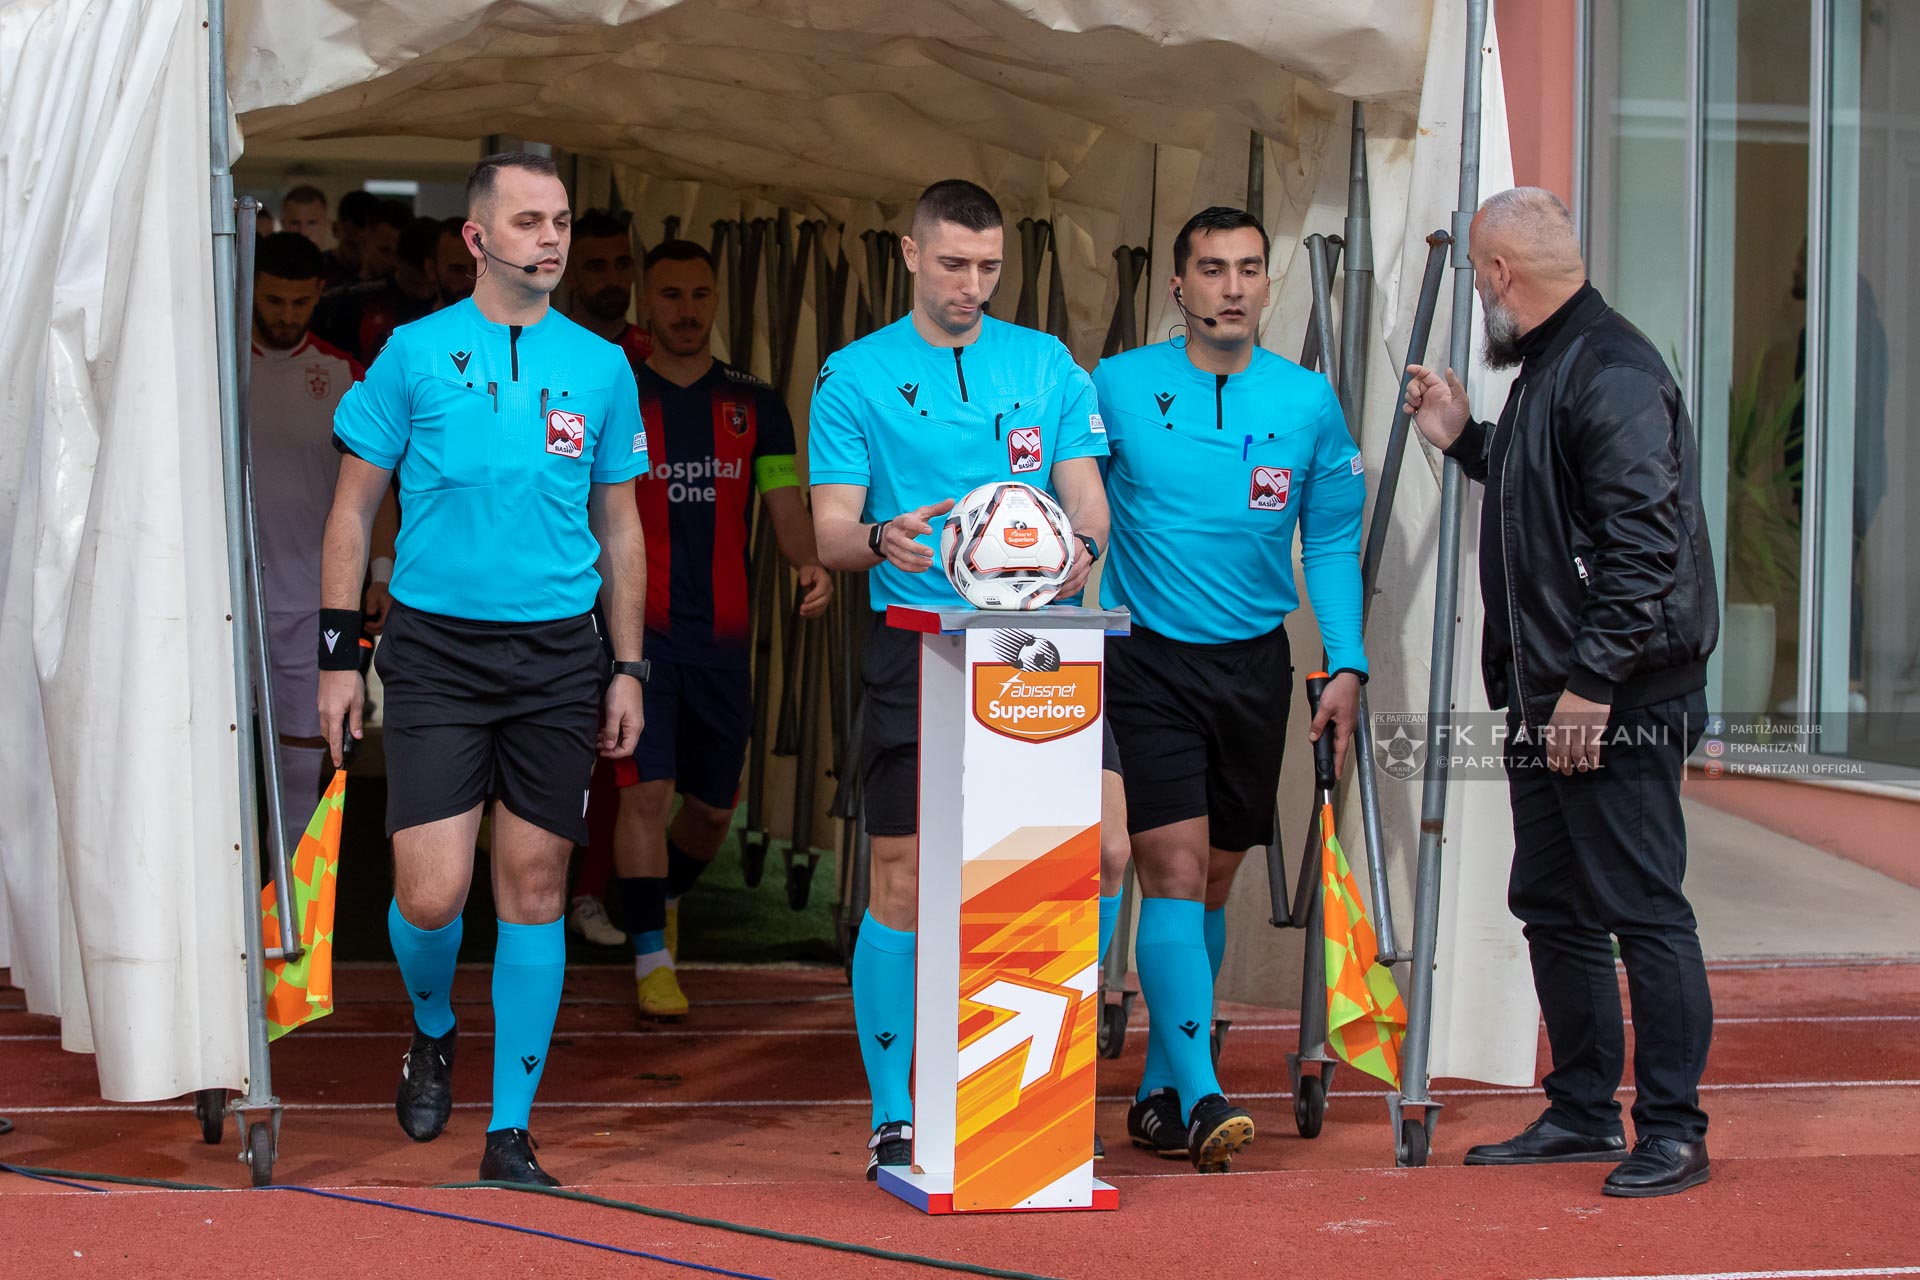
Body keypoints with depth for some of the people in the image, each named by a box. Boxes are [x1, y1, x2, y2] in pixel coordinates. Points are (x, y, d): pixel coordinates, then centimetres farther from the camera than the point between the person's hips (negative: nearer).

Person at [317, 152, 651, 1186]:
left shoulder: (599, 366, 7)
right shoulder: (416, 354, 1)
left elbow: (619, 527, 14)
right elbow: (354, 509, 4)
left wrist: (627, 669, 8)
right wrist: (336, 653, -2)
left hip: (558, 656, 2)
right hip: (436, 648, -2)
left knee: (534, 887, 3)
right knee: (431, 894, -9)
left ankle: (510, 1131, 13)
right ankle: (432, 1031, 25)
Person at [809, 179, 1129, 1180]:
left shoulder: (1048, 365, 12)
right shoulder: (854, 376, 4)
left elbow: (1086, 498, 8)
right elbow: (831, 532, -1)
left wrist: (1078, 548, -16)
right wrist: (885, 539, -24)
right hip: (916, 646, -2)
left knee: (1102, 850, -8)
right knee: (904, 884, -1)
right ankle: (891, 1118, 10)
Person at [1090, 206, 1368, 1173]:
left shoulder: (1308, 402, 3)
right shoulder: (1116, 389, -4)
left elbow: (1332, 544, 9)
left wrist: (1346, 668, 0)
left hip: (1254, 664, 3)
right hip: (1147, 659, -3)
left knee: (1214, 880, 10)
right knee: (1173, 872, -14)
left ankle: (1159, 1093, 21)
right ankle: (1200, 1099, -17)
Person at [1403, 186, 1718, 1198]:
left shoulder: (1612, 371, -16)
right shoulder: (1547, 369, 16)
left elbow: (1643, 542, -22)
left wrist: (1593, 680, -23)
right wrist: (1462, 440, 24)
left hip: (1621, 706, -10)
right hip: (1548, 701, 11)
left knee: (1641, 908, -5)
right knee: (1553, 907, 14)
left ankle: (1673, 1130, 2)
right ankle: (1582, 1114, 23)